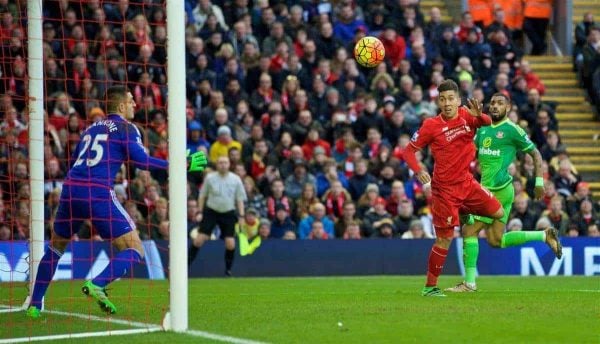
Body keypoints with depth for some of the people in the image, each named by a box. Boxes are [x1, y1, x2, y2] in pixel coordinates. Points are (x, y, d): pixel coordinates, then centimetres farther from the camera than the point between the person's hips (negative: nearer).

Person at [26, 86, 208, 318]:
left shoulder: (91, 129, 24)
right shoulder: (125, 128, 5)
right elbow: (140, 160, -8)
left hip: (71, 189, 6)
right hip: (98, 194, -6)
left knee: (56, 247, 25)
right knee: (134, 251, 0)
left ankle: (34, 305, 20)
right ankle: (97, 285, -24)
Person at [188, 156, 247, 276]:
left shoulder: (235, 179, 0)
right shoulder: (210, 178, -1)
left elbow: (240, 199, 5)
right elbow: (202, 196, 6)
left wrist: (241, 216, -2)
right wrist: (200, 212, 1)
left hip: (228, 213, 1)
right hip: (211, 211, -1)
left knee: (230, 243, -7)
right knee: (199, 239, -10)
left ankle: (228, 270, 10)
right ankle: (186, 264, -4)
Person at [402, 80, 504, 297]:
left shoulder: (466, 115, -2)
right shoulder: (431, 126, -12)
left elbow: (488, 122, -20)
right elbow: (409, 151, -7)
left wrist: (479, 116, -43)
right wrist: (418, 171, -24)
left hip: (466, 183, 5)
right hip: (444, 188, -5)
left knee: (498, 213, 6)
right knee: (445, 238, -6)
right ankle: (430, 286, 4)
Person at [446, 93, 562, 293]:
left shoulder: (512, 130, -6)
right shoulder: (483, 128, 14)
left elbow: (535, 154, -1)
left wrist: (539, 182, -5)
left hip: (499, 190, -8)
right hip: (487, 189, 8)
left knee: (469, 231, -8)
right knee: (495, 240, 7)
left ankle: (469, 282, -1)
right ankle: (545, 235, 17)